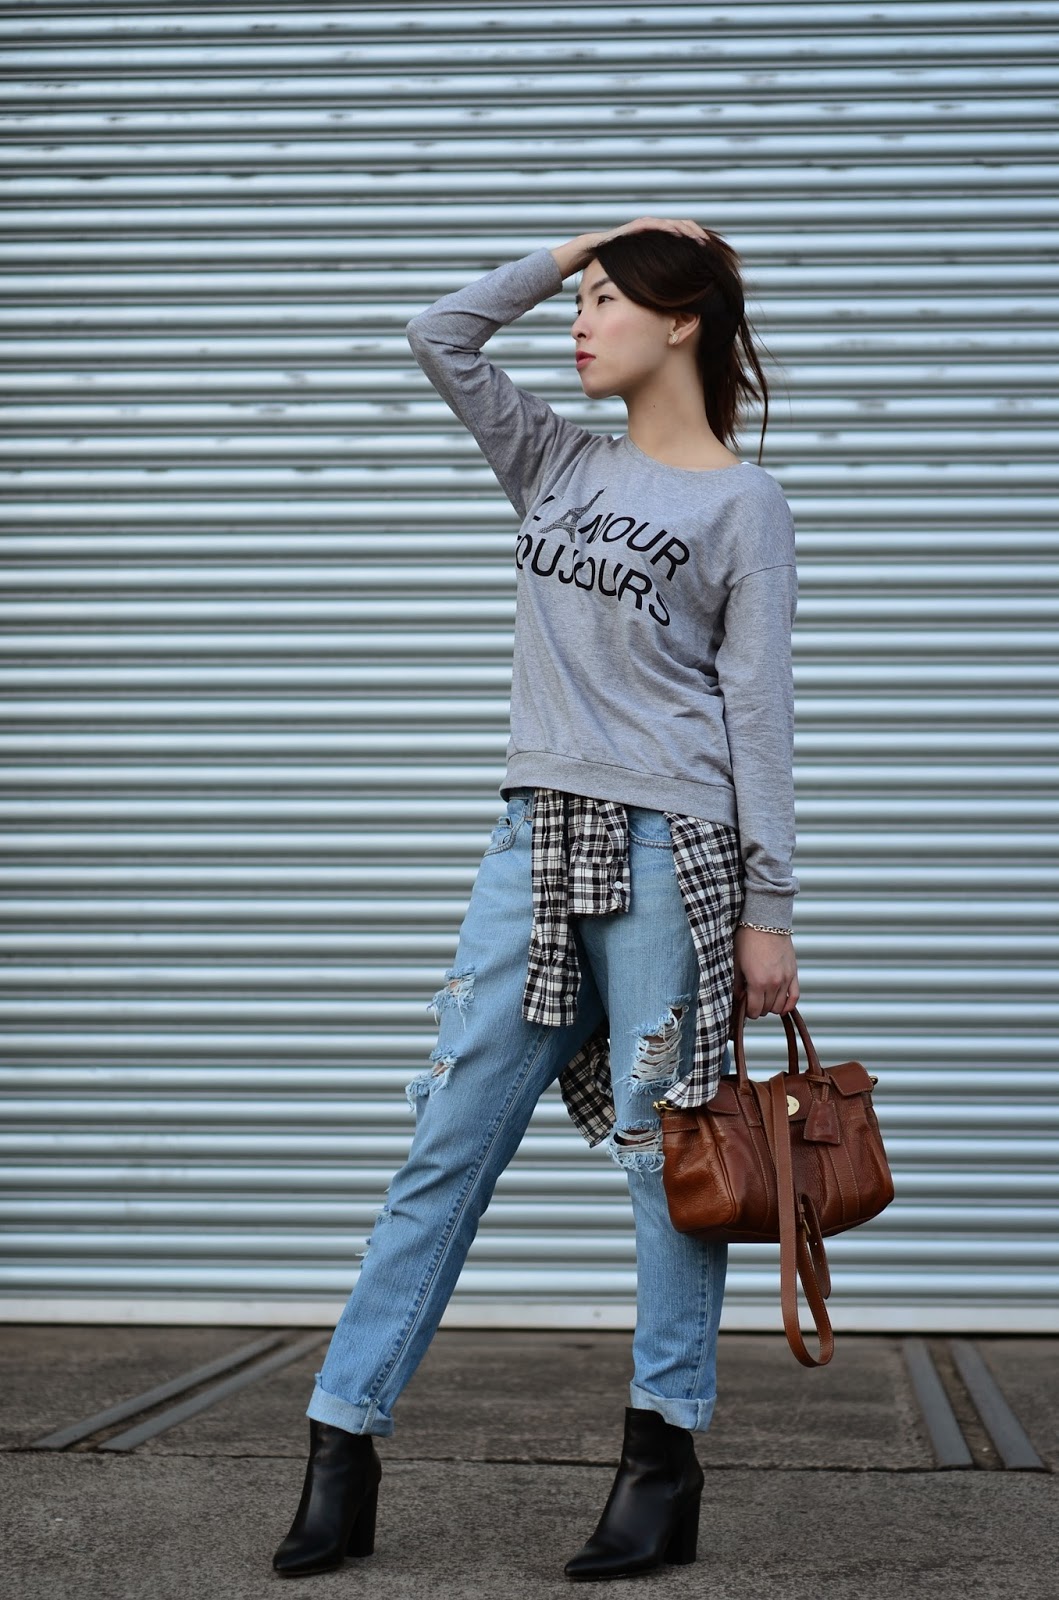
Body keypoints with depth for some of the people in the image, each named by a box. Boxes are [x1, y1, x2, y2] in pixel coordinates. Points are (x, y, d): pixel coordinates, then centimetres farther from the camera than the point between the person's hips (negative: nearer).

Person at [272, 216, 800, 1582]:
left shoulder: (742, 503, 0)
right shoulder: (561, 466, 16)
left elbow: (760, 714, -4)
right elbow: (439, 337, 16)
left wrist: (767, 908, -7)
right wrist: (573, 246, 13)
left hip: (670, 851, -5)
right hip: (538, 841, 5)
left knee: (667, 1151, 1)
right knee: (446, 1146, 3)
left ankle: (663, 1467, 11)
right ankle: (340, 1452, 6)